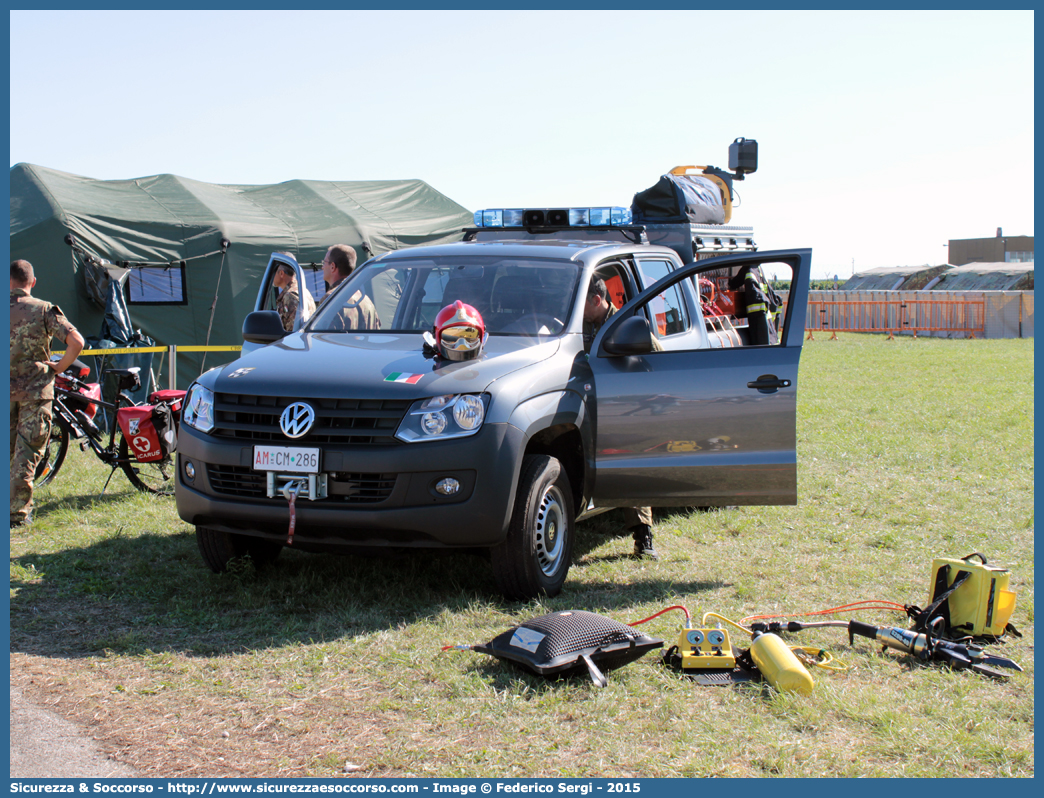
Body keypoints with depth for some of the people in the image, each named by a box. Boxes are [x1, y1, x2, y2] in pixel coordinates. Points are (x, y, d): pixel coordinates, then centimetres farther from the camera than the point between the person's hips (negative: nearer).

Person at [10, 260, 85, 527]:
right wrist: (59, 367, -2)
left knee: (7, 449, 17)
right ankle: (19, 511, 2)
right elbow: (76, 342, -15)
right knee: (28, 452, 3)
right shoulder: (44, 310, -7)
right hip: (35, 389, -2)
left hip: (5, 390, 2)